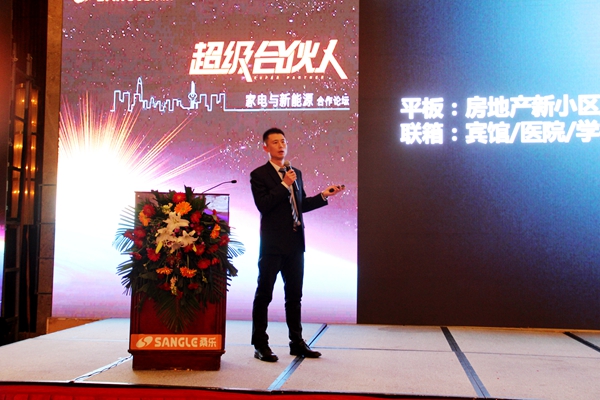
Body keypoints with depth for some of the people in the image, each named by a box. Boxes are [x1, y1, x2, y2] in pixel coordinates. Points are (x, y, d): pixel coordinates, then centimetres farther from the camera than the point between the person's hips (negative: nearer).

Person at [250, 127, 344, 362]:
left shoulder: (296, 173, 14)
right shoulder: (259, 175, -4)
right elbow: (262, 205, -17)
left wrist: (324, 195, 9)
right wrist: (284, 184, -19)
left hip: (295, 241, 6)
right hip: (273, 243, -6)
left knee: (294, 294, 12)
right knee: (264, 294, 0)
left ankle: (297, 342, 21)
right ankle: (260, 344, 7)